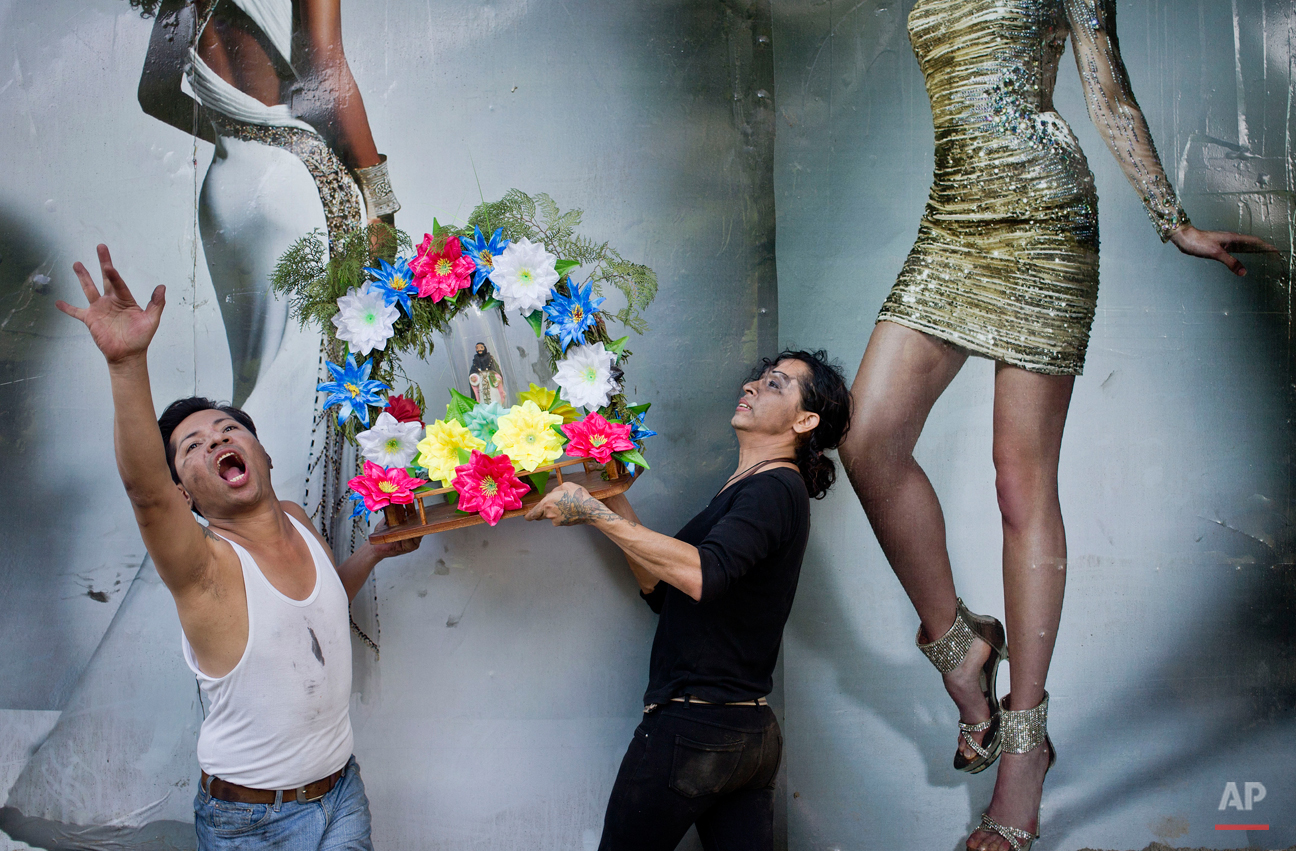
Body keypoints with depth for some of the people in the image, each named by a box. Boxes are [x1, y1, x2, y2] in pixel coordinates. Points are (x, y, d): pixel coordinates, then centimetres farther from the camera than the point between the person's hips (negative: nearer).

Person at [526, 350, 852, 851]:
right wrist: (616, 503, 13)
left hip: (691, 730, -9)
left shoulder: (774, 490, -12)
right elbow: (664, 589, 18)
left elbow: (701, 575, -31)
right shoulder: (751, 491, 19)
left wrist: (593, 511, -28)